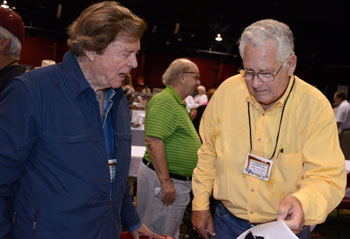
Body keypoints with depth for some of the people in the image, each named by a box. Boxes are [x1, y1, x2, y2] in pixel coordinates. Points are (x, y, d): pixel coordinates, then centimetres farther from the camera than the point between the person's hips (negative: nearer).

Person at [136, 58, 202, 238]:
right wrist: (165, 181, -26)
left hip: (178, 182, 11)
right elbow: (154, 141, -27)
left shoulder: (178, 103, 16)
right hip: (164, 180, -10)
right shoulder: (164, 101, -18)